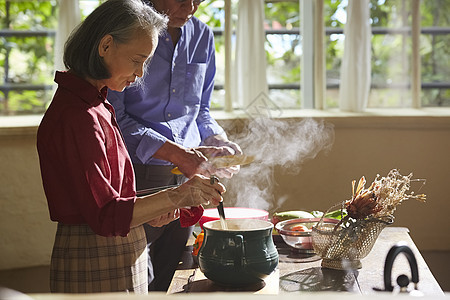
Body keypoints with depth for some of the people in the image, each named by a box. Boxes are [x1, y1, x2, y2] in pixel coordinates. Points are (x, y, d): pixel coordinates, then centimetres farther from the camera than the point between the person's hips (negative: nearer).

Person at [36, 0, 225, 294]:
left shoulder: (94, 106, 11)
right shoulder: (76, 116, -21)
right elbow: (105, 215, -23)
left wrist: (151, 209, 4)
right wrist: (176, 196, -25)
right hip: (95, 270, -10)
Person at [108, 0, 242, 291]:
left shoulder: (202, 35, 10)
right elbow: (114, 116, -13)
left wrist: (219, 141, -2)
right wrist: (175, 153, -21)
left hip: (187, 175, 5)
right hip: (136, 174, -5)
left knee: (165, 278, 14)